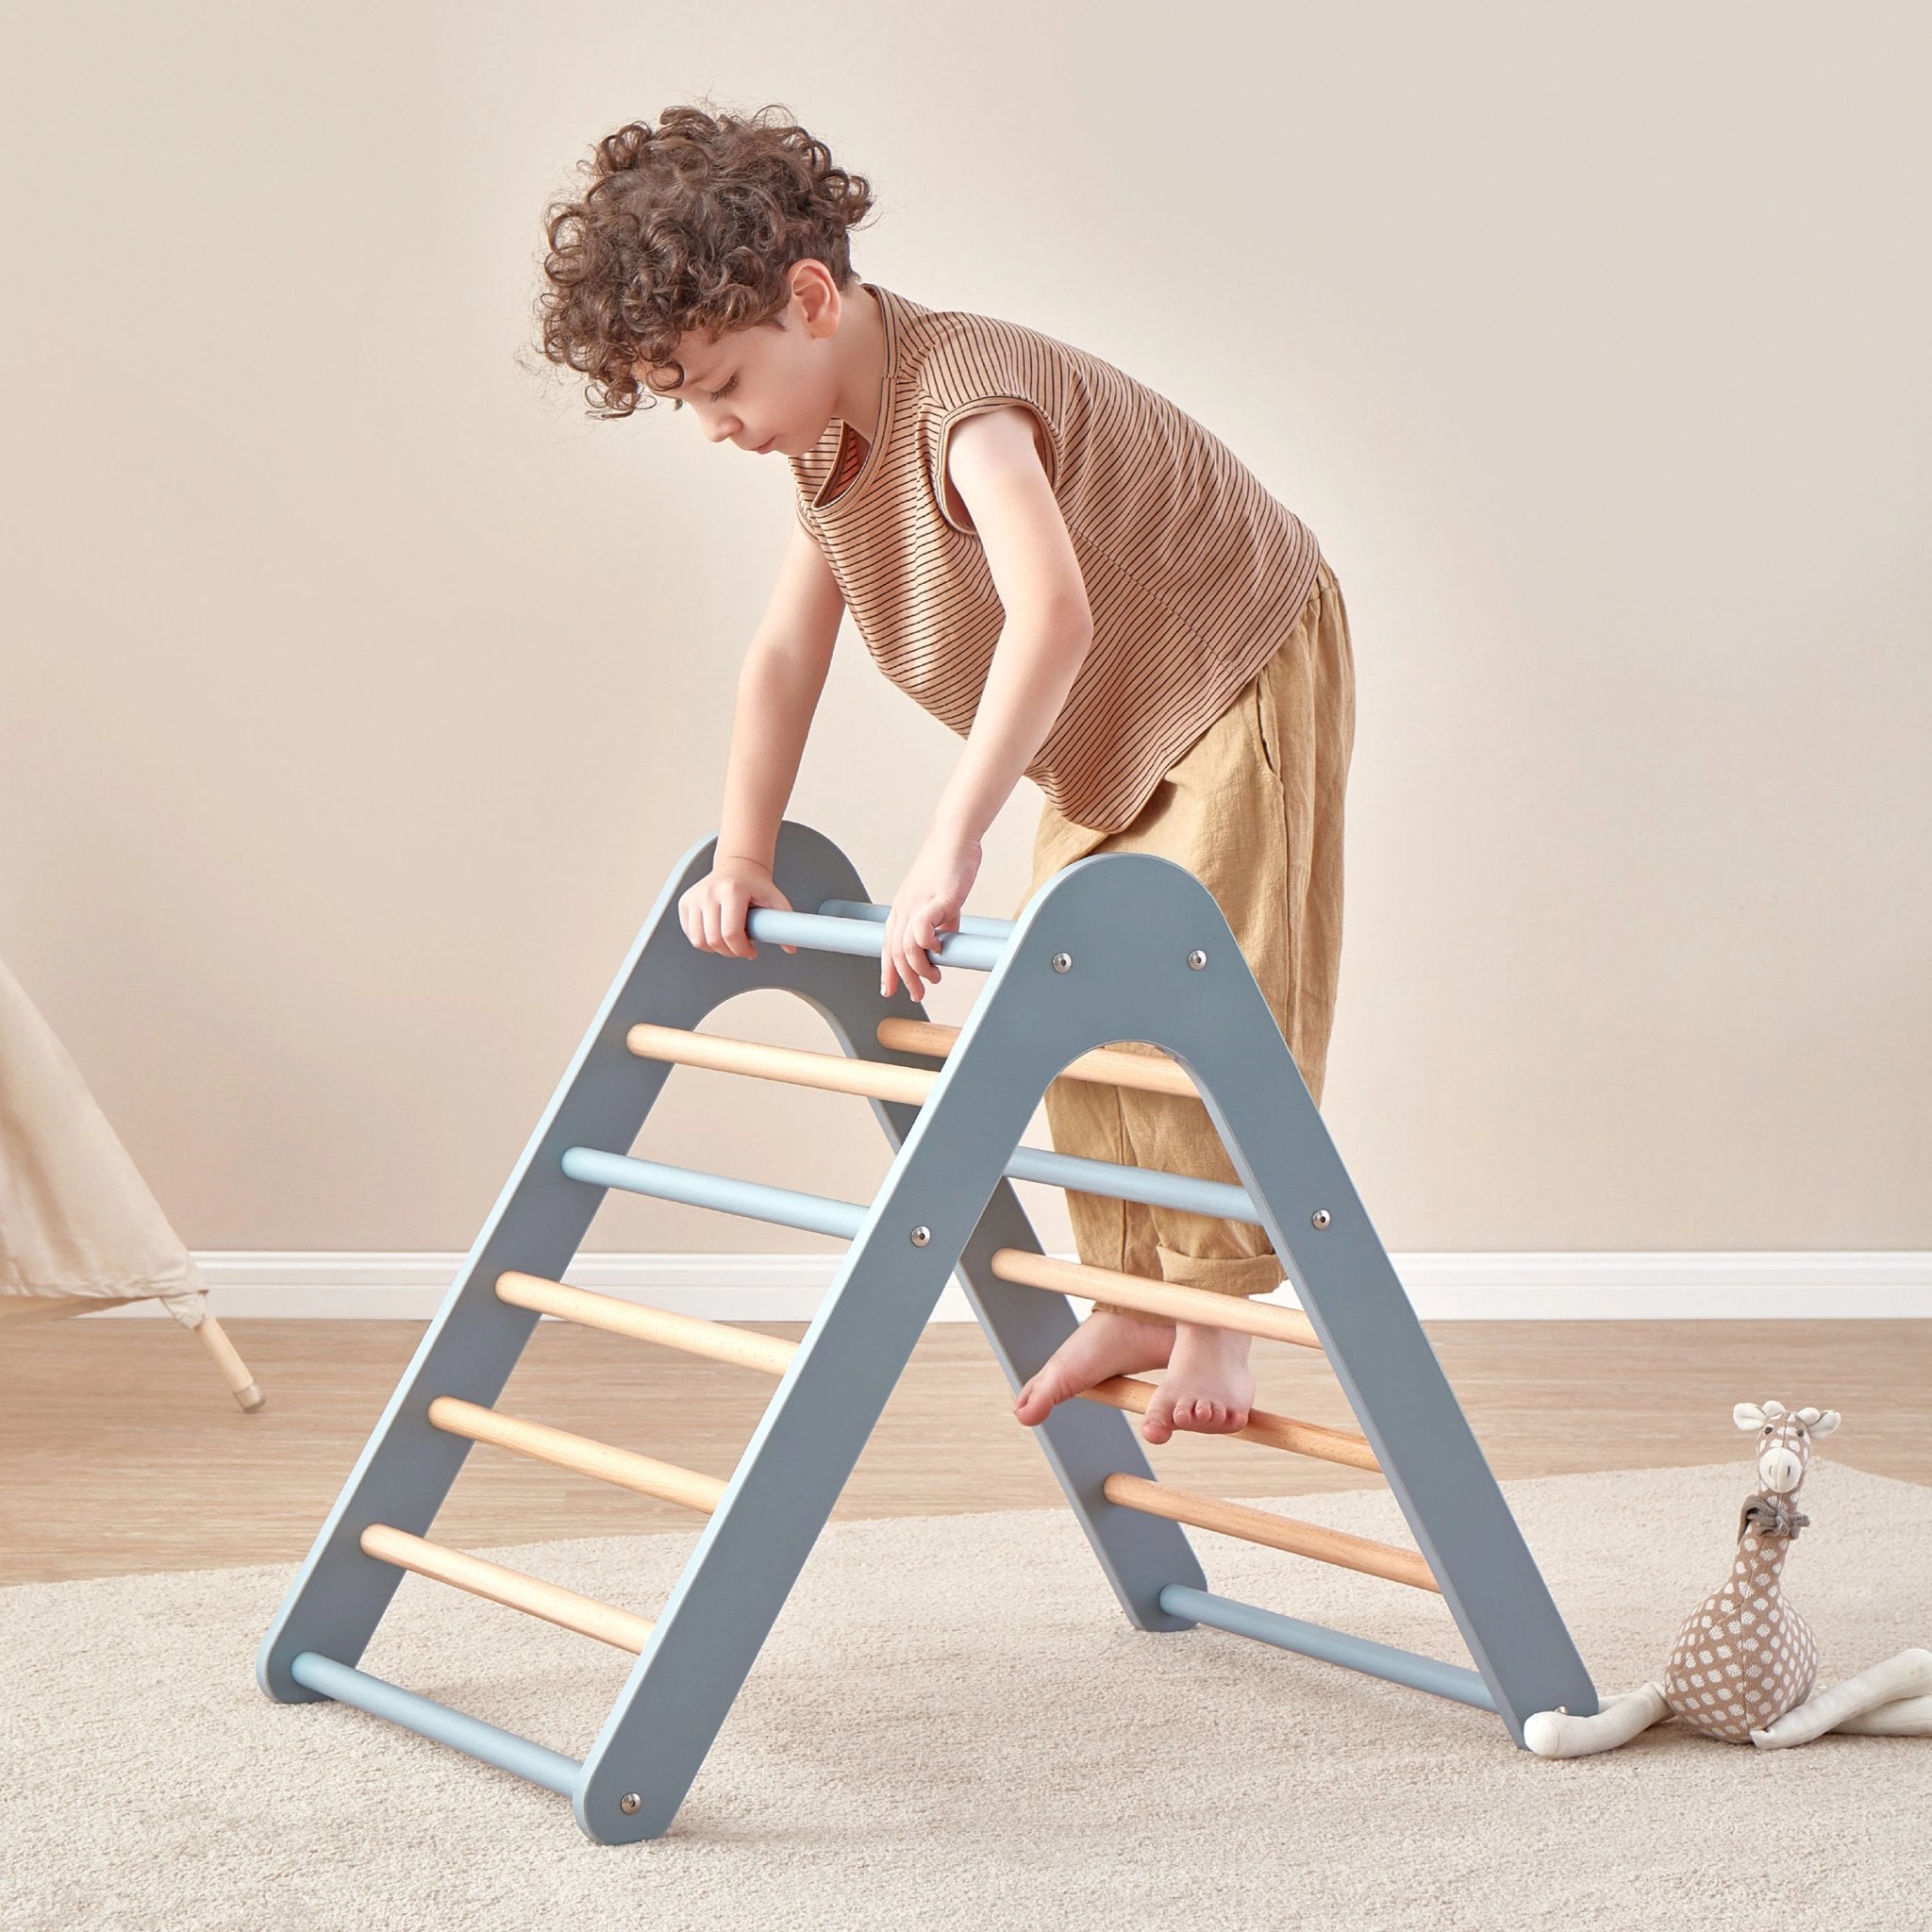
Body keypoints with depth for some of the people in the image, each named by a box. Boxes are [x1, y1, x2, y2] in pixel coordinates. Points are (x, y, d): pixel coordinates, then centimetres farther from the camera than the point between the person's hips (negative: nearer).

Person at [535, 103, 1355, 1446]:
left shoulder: (964, 395, -35)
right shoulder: (831, 439, -5)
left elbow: (1053, 616, -51)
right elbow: (784, 655, -1)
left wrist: (950, 846, -55)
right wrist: (742, 859, -9)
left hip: (1243, 677, -9)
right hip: (1101, 738, 9)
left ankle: (1215, 1316, -1)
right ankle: (1128, 1297, 16)